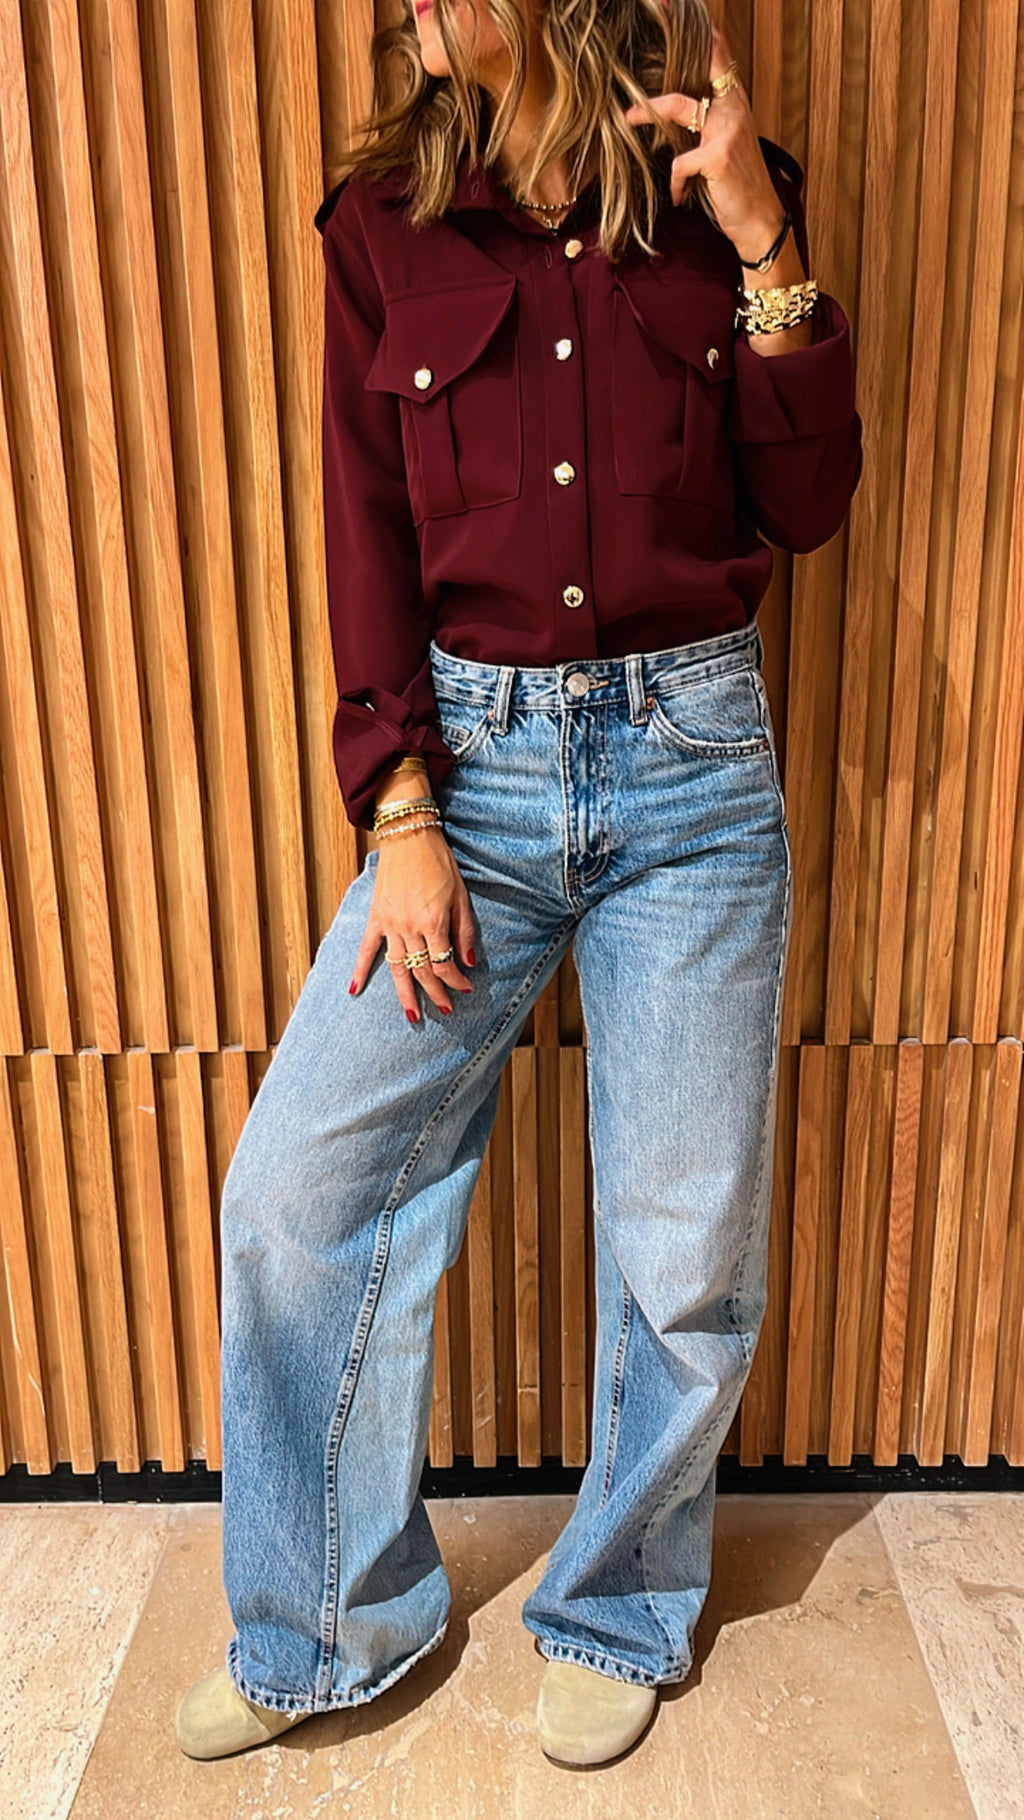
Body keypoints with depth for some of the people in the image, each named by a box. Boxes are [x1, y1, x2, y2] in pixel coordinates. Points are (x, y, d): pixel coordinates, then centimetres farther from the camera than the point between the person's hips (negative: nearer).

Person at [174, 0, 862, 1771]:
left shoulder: (723, 199, 6)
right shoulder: (382, 226, 6)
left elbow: (806, 507, 2)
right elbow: (371, 542, 1)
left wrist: (766, 248, -8)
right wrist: (404, 817, -7)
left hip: (692, 764, 0)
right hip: (470, 757, 1)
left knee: (688, 1246, 5)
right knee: (296, 1187, -2)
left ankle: (618, 1614, 34)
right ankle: (329, 1628, 24)